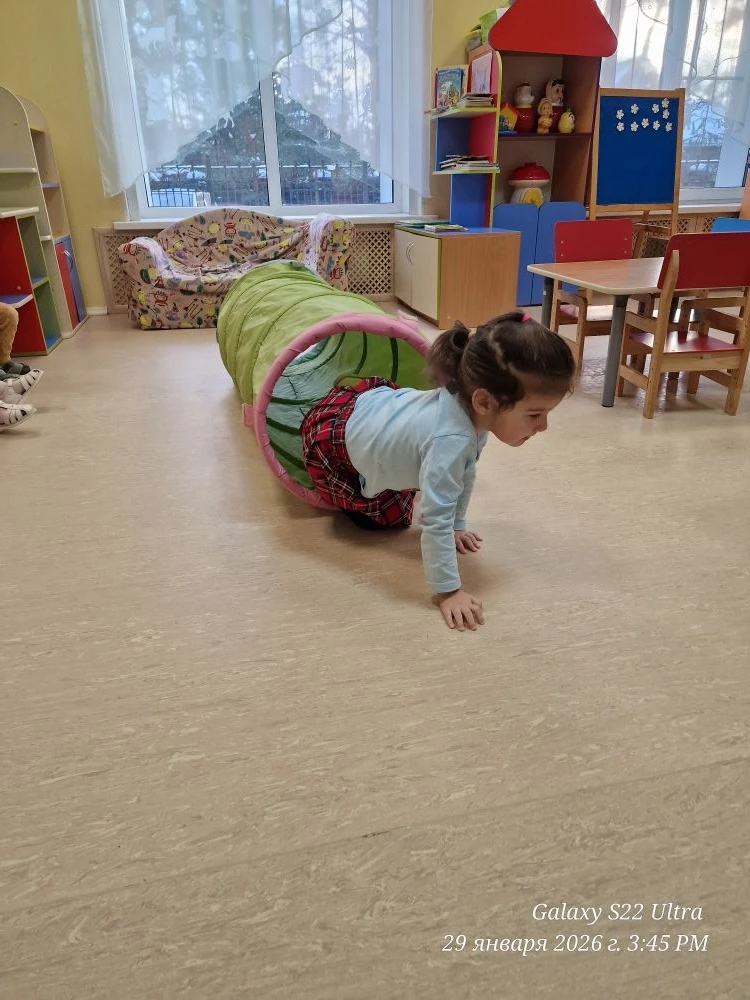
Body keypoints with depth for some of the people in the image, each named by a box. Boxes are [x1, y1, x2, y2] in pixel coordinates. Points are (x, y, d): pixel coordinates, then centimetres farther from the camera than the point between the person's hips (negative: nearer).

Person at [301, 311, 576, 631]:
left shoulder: (472, 407, -19)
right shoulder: (450, 439, -45)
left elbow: (465, 473, -2)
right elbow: (436, 517, -42)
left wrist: (458, 526, 3)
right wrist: (447, 590, -36)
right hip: (332, 435, -7)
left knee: (397, 517, 19)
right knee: (376, 519, 15)